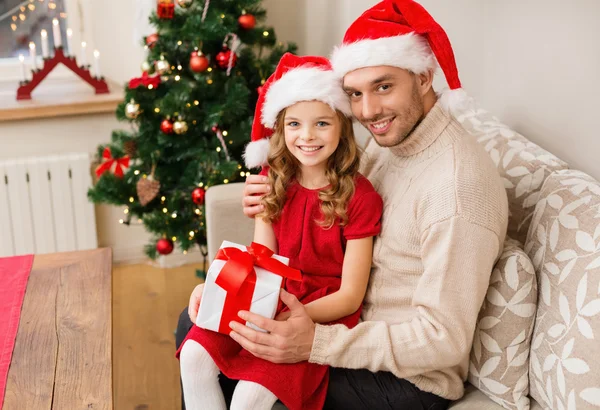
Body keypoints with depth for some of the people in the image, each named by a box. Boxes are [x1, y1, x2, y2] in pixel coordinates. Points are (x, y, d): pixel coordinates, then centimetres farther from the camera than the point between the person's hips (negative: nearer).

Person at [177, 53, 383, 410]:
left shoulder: (359, 195, -12)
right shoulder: (274, 184, 4)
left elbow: (350, 295, -12)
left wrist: (294, 318, -27)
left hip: (324, 315, -5)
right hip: (272, 302, 5)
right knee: (195, 355, -17)